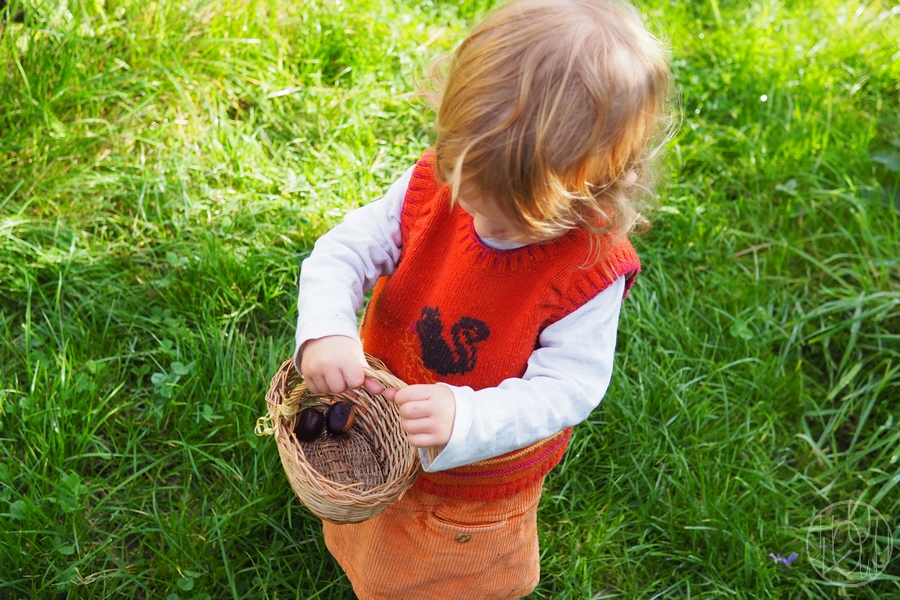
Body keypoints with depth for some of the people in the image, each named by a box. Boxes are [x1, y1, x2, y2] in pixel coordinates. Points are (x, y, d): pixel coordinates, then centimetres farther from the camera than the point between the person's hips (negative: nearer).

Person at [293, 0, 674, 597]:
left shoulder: (591, 271, -34)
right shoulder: (433, 184, -25)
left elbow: (567, 387, -31)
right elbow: (344, 251, -19)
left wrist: (465, 417, -47)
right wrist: (326, 329, -40)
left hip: (481, 477, -3)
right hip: (380, 434, 4)